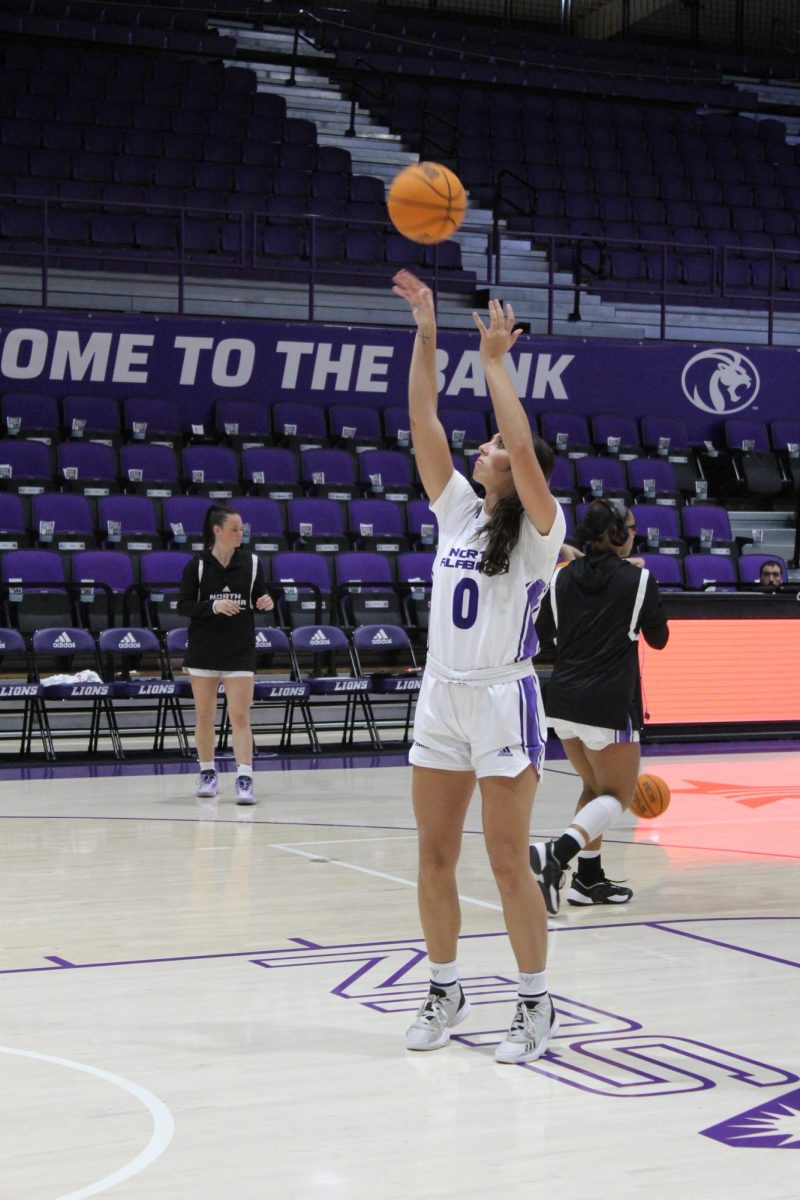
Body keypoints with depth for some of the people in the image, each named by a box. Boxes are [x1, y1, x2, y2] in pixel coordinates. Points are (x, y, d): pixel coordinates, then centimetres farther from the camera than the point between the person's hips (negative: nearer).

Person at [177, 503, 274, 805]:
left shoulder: (251, 563, 1)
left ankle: (245, 780, -10)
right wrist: (213, 606, -20)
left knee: (240, 716, -8)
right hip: (203, 650, 0)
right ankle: (207, 774, 24)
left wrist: (266, 602, -13)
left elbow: (260, 598, 10)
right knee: (204, 715, 8)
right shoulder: (197, 566, -5)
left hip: (240, 650, 0)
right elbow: (183, 605, -5)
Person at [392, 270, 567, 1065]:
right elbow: (423, 425, 6)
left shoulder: (540, 528, -4)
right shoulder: (458, 511, 11)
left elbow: (524, 446, -21)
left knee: (508, 863, -2)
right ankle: (444, 990, 22)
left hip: (503, 700, -6)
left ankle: (535, 1002, 10)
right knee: (434, 858, 9)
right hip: (440, 697, 6)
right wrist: (426, 334, 2)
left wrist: (495, 362, -16)